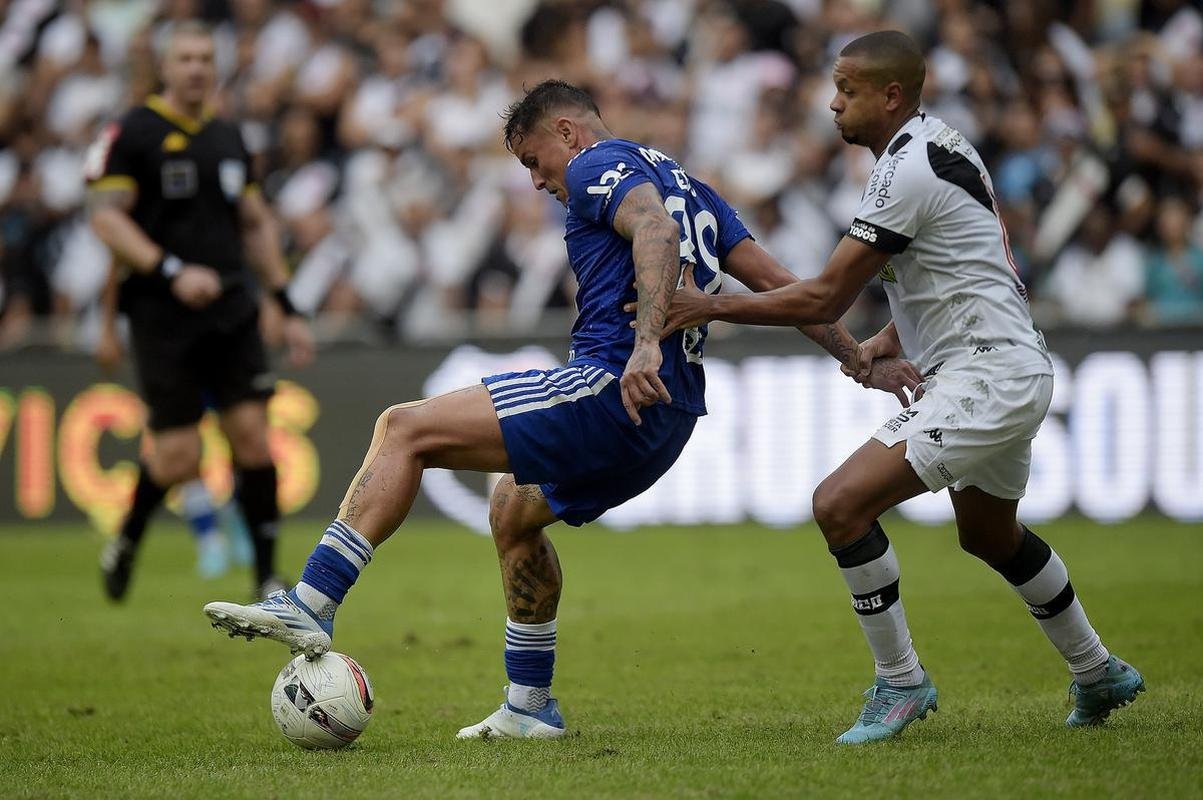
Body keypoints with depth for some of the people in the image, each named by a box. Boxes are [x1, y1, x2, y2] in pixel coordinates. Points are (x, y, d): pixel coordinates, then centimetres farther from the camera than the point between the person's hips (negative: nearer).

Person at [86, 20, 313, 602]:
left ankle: (267, 577, 1)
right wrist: (171, 272, -24)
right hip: (162, 317, -5)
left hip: (231, 314, 5)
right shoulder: (132, 134, -5)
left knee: (252, 434, -7)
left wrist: (288, 308, 17)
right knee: (179, 457, -7)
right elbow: (105, 217, -12)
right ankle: (125, 542, 22)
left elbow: (256, 225, 22)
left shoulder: (228, 139, 14)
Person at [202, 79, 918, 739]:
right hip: (671, 415, 10)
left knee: (406, 430, -10)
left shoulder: (600, 165, 0)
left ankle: (312, 606, -19)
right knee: (514, 508, 30)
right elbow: (778, 282, 23)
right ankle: (530, 709, 32)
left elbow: (657, 231, -22)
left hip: (613, 389, -10)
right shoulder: (686, 184, 27)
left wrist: (646, 344, -34)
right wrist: (860, 359, 23)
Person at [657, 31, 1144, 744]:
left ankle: (901, 682, -9)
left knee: (841, 505, -18)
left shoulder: (907, 170, -18)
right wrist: (893, 338, 14)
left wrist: (714, 305, -14)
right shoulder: (943, 143, 12)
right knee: (991, 534, 29)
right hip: (1020, 370, 11)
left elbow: (827, 298, -18)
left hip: (984, 378, -11)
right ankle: (1099, 676, 43)